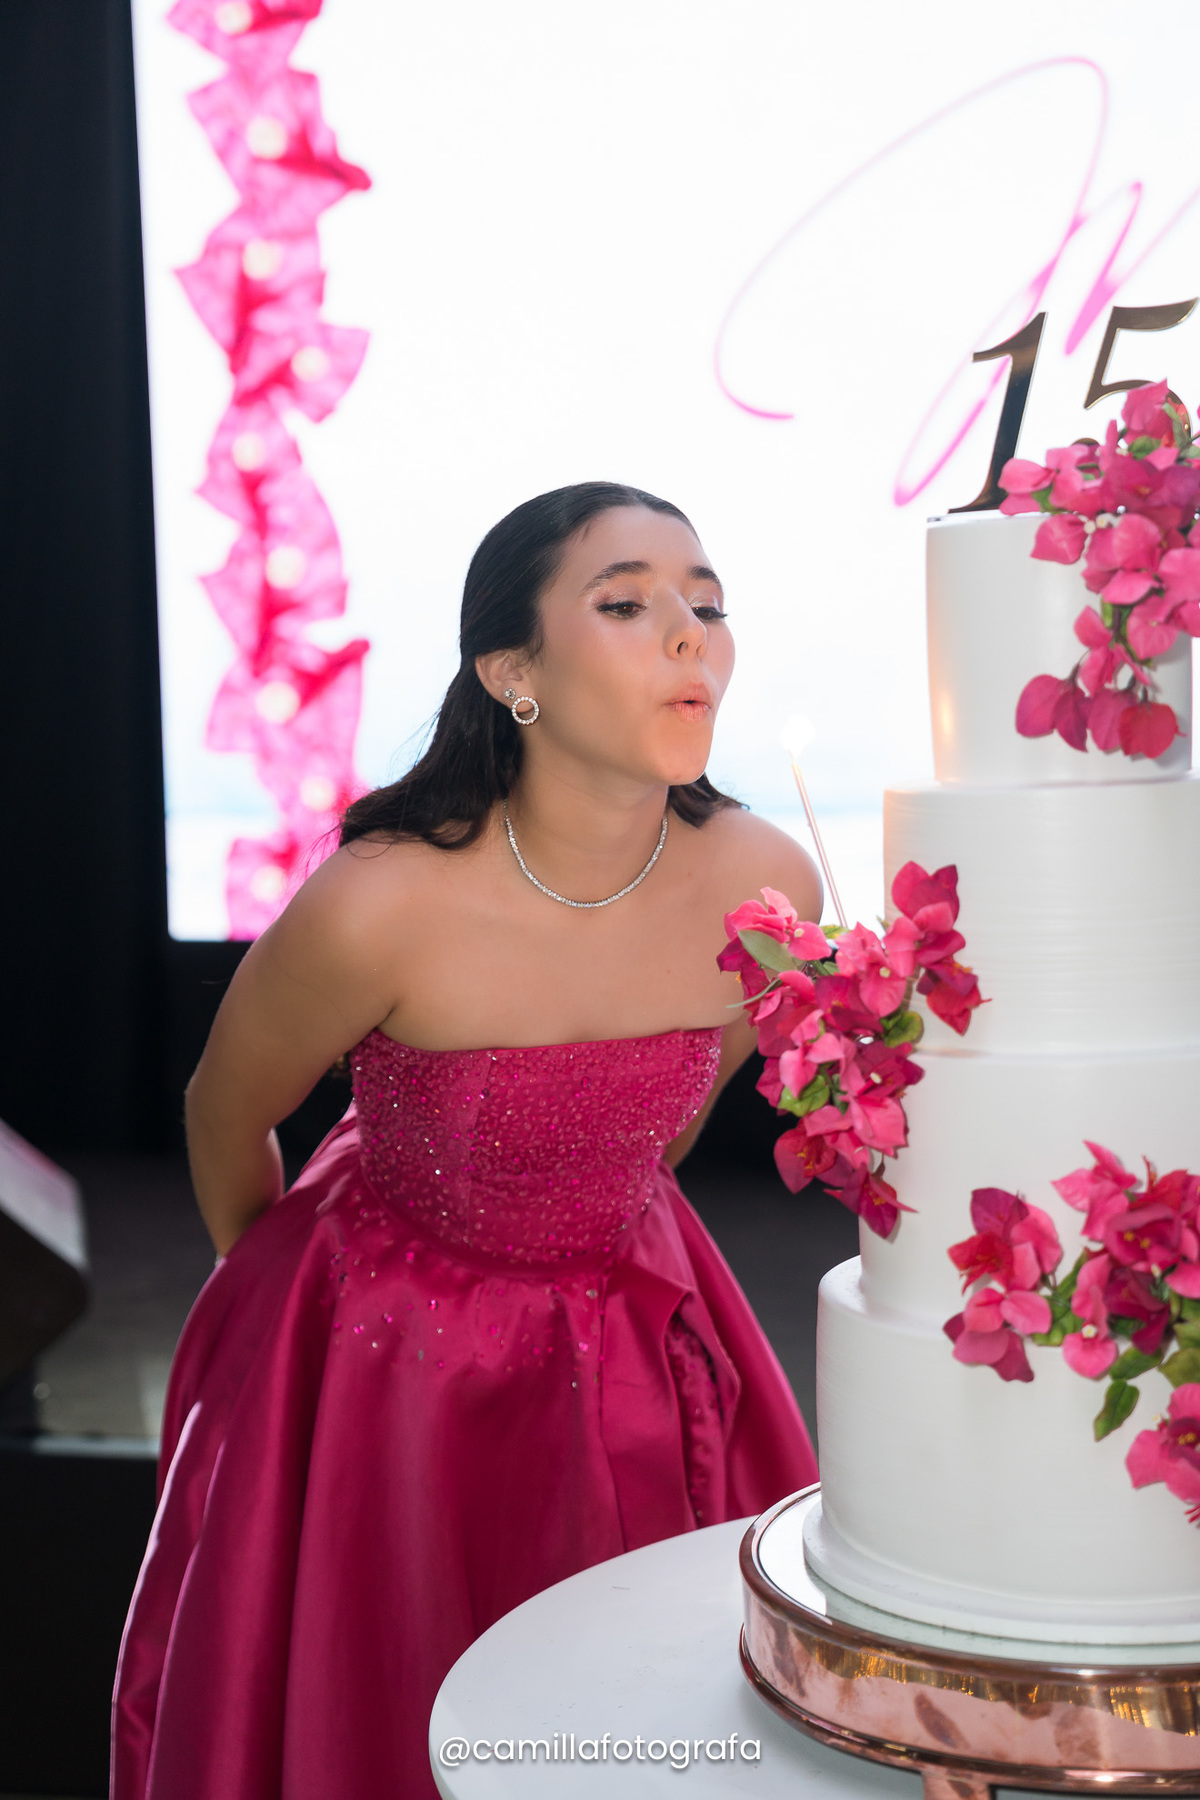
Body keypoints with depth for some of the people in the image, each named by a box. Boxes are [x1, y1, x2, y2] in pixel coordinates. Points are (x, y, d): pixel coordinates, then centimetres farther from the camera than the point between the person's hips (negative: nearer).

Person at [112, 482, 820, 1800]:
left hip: (637, 1350, 3)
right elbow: (227, 1115, -8)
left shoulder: (767, 887, -19)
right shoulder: (379, 908, -30)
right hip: (382, 1355, -3)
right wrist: (280, 1285, 9)